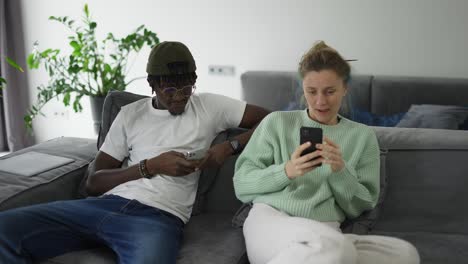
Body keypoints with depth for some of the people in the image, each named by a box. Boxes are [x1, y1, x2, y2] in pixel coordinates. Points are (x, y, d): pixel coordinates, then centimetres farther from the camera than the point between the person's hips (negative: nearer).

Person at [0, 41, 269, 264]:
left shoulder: (209, 106, 14)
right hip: (107, 204, 4)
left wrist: (230, 146, -1)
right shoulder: (130, 114, 18)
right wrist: (151, 166, -2)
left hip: (159, 216, -3)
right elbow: (94, 182, 12)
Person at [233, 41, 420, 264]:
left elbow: (361, 208, 14)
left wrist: (340, 171, -6)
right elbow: (241, 185, 9)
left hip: (324, 231, 5)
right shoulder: (276, 122, 14)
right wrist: (286, 171, -10)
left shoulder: (362, 136, 18)